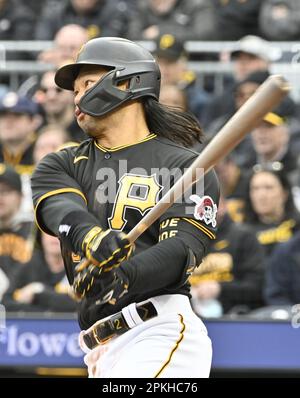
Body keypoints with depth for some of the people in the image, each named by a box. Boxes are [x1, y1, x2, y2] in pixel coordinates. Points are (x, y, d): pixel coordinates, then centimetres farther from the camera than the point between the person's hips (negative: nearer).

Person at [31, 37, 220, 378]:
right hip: (102, 350, 6)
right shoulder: (61, 165, 20)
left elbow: (183, 249, -8)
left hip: (162, 332, -6)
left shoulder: (187, 167, 6)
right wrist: (91, 237, -28)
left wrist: (123, 277, -28)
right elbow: (61, 210, -3)